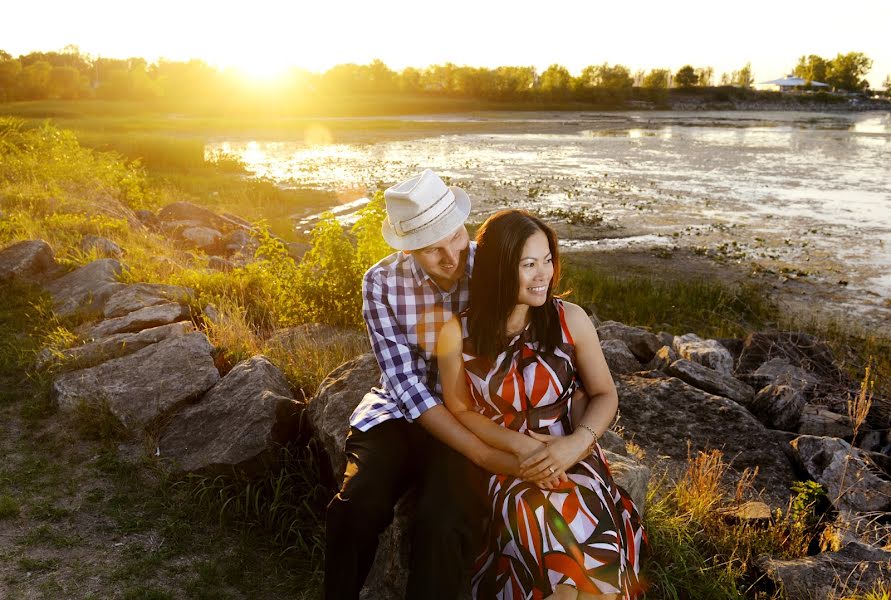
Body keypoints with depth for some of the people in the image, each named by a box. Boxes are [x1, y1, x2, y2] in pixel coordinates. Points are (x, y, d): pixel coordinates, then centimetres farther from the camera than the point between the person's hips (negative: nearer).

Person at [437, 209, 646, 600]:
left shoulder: (570, 319, -5)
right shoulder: (458, 335, -8)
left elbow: (605, 395, 4)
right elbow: (461, 411, 2)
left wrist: (576, 442, -16)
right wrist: (522, 445, -12)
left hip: (571, 455, 1)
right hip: (503, 461, -1)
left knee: (592, 536, -26)